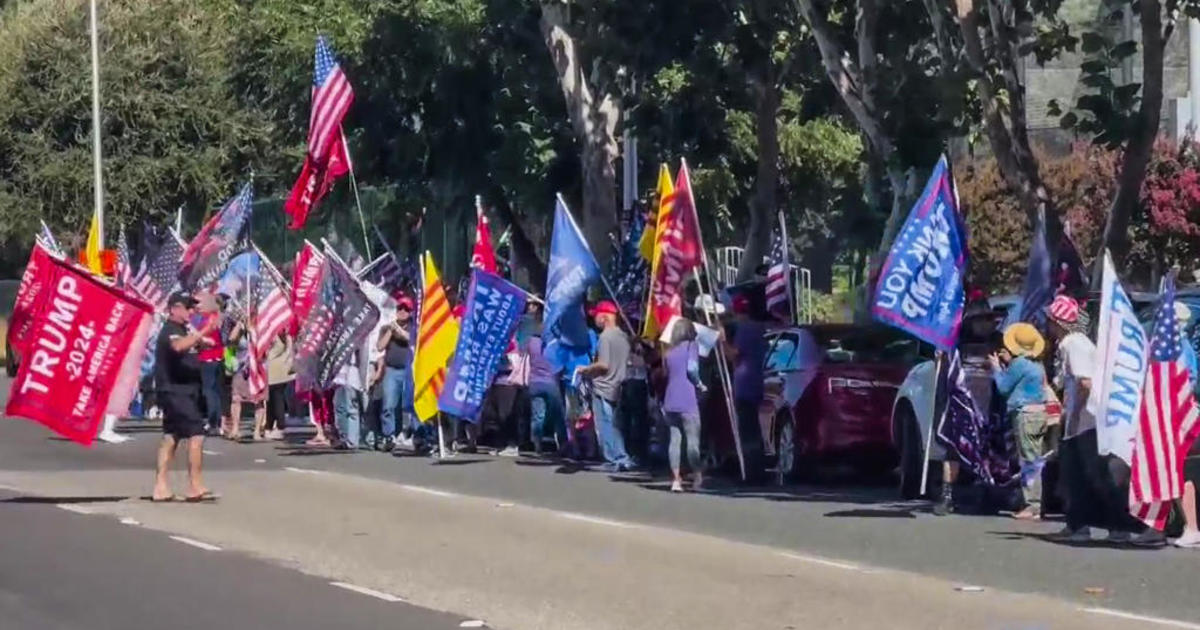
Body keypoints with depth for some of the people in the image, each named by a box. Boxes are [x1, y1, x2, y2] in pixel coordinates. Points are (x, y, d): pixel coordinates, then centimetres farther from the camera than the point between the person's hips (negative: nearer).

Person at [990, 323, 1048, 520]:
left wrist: (996, 367, 11)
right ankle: (1037, 504, 14)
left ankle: (1032, 505, -9)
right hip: (1040, 413, 9)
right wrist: (1009, 363, 24)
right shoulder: (1038, 365, 13)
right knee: (1036, 461, 11)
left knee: (1029, 461, -8)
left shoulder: (1019, 363, -13)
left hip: (1025, 414, -9)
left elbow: (1004, 387, -4)